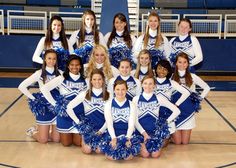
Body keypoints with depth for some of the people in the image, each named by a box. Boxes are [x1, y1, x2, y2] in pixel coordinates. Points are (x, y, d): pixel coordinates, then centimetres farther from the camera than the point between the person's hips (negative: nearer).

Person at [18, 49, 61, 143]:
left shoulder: (60, 73, -1)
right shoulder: (39, 74, -7)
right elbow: (21, 86, -8)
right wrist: (34, 99, -9)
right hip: (44, 107, -2)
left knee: (56, 139, 2)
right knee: (43, 140, 2)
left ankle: (48, 130, 34)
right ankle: (33, 131, 33)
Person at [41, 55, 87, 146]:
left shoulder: (84, 80, -2)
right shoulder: (61, 79, -7)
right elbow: (44, 89, -11)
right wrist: (55, 104, -9)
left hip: (79, 114, 1)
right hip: (64, 113, -1)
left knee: (79, 143, 4)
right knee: (66, 143, 5)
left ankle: (76, 134, 38)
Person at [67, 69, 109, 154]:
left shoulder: (108, 96, -1)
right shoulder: (84, 94, -2)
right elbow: (69, 108, -2)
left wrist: (101, 130, -10)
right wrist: (78, 122, -5)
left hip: (102, 128, 0)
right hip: (88, 127, 0)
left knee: (99, 150, -15)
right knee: (87, 150, -14)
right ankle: (84, 140, 21)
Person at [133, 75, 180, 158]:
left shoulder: (159, 98, 1)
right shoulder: (136, 99, 1)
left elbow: (177, 111, 1)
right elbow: (134, 120, -3)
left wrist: (166, 122, -4)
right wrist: (144, 133, -12)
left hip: (155, 131, 0)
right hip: (141, 131, 0)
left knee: (155, 154, -19)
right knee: (145, 154, -21)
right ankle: (143, 144, 13)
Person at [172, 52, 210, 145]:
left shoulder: (192, 77, -2)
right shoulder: (171, 77, -5)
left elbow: (207, 88, 8)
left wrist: (200, 98, -2)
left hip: (188, 110, 1)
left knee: (185, 142, 3)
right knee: (177, 142, 2)